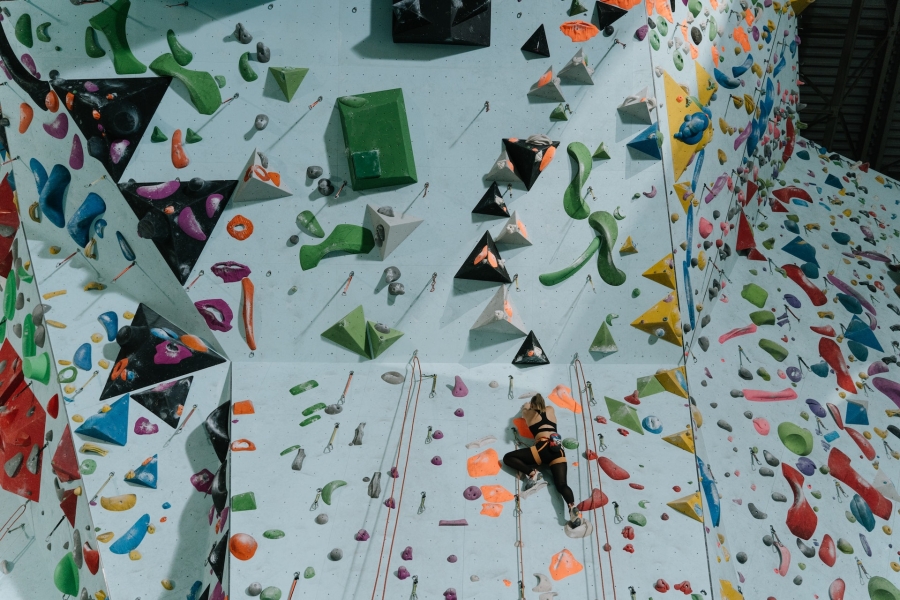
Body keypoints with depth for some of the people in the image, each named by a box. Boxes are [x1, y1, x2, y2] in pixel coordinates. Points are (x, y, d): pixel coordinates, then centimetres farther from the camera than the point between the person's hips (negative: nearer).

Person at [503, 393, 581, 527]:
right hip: (558, 450, 4)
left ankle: (532, 473, -16)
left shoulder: (529, 414, 22)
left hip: (544, 448, -4)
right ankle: (572, 507, -42)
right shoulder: (551, 410, 28)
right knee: (561, 485, -11)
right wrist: (540, 403, 70)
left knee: (508, 458, 3)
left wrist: (525, 407, 68)